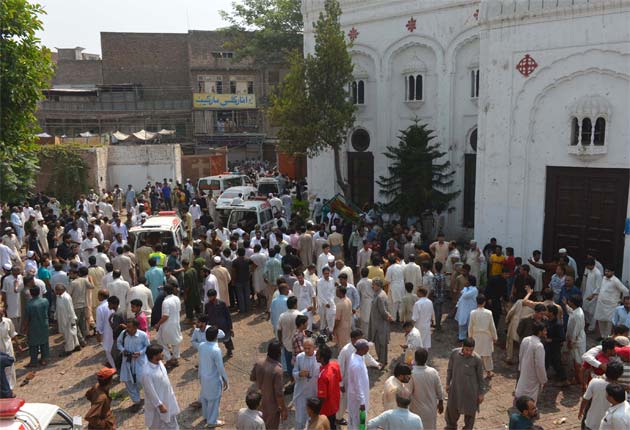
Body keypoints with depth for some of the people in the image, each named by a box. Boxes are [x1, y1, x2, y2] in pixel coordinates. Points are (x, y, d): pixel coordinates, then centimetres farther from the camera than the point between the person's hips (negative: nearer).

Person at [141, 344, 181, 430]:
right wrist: (160, 405, -18)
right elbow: (151, 392, -26)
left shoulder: (159, 362, -8)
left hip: (167, 397, 8)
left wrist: (171, 392, 16)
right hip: (157, 401, -8)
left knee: (171, 419, 26)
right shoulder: (147, 372, -34)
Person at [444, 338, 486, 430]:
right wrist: (448, 383, 8)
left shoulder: (477, 359, -18)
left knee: (469, 411, 15)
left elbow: (480, 377, -7)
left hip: (470, 390, -2)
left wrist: (481, 393, -2)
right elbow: (450, 369, 2)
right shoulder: (454, 353, -13)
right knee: (451, 408, 19)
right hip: (455, 388, 2)